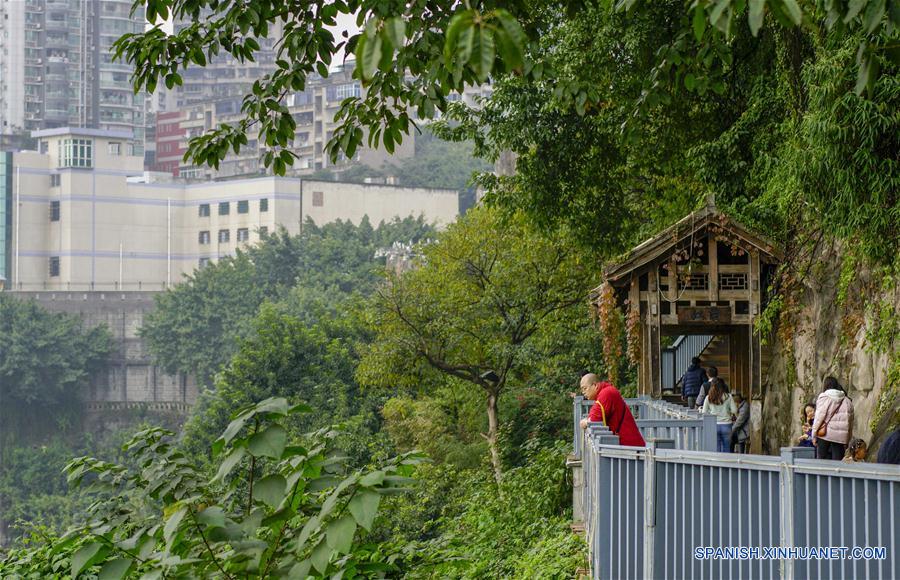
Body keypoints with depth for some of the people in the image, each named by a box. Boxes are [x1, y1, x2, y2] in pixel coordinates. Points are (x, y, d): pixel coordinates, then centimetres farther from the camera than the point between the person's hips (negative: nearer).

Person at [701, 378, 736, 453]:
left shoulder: (708, 398, 0)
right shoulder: (728, 397, -3)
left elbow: (704, 412, 2)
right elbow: (734, 410, -5)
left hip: (714, 425, 1)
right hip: (726, 425, 0)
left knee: (716, 449, 5)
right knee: (726, 449, 9)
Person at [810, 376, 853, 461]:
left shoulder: (824, 398, -1)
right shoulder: (847, 401, 12)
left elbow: (819, 417, -5)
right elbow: (850, 421, 12)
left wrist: (814, 435, 0)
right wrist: (848, 440, 16)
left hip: (825, 435, -3)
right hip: (840, 436, 3)